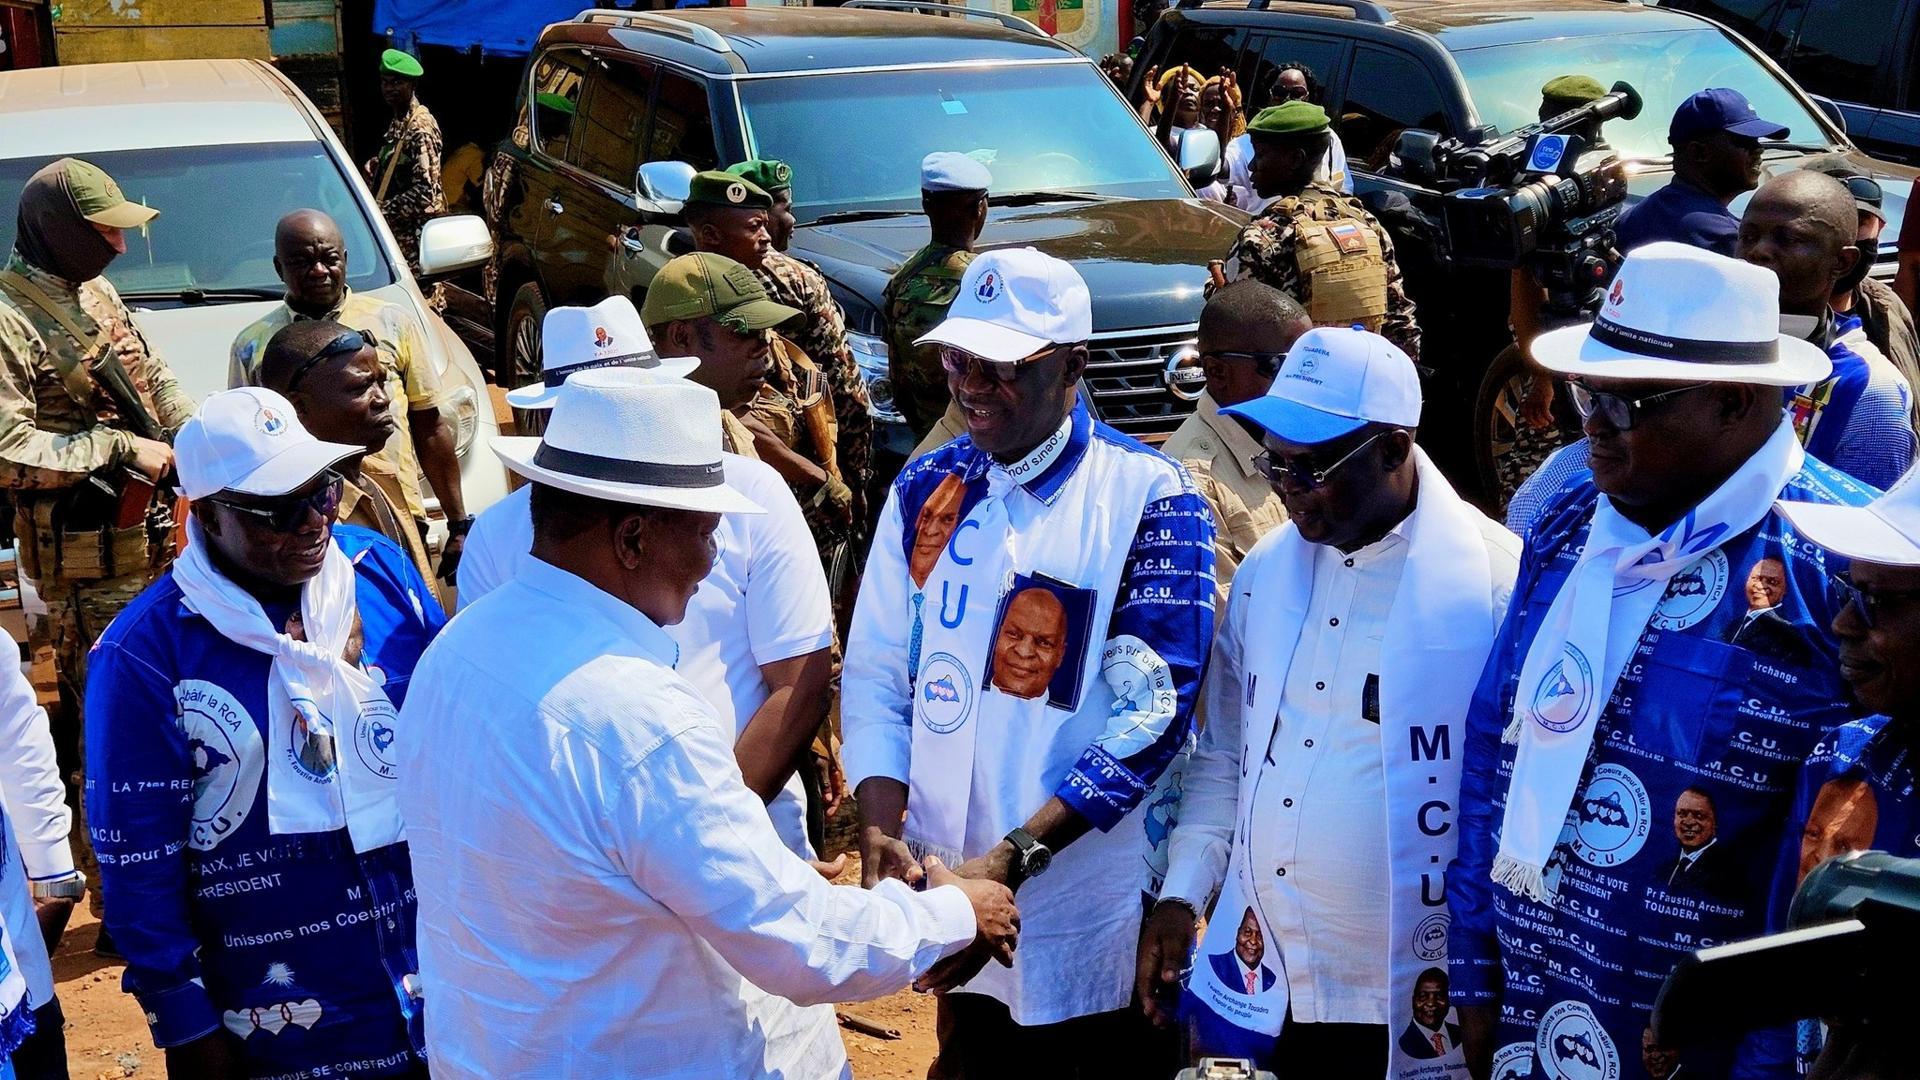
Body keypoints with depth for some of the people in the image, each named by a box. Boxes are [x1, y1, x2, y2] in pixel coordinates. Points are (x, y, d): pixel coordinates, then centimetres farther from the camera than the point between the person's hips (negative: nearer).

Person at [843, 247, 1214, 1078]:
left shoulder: (1150, 499, -11)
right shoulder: (926, 489, 4)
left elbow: (1152, 712, -16)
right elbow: (875, 674, 5)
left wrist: (1013, 857, -22)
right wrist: (879, 829, -11)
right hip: (958, 914, 4)